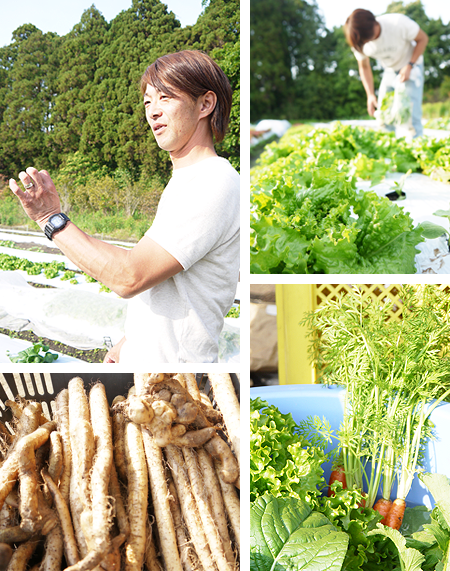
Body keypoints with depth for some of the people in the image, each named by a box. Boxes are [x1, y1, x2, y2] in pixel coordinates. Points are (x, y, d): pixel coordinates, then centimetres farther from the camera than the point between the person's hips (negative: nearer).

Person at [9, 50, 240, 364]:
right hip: (142, 358, 9)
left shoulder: (214, 185, -20)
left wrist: (52, 219, -17)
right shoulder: (187, 182, 13)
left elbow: (131, 277, -24)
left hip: (170, 362, -9)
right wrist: (132, 341, 17)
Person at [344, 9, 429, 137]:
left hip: (411, 66, -4)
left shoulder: (399, 23, -33)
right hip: (390, 70, 4)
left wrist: (409, 66, -23)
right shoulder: (358, 41, -20)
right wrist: (370, 95, -14)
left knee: (410, 113, -16)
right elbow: (364, 67, -3)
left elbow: (423, 38, -15)